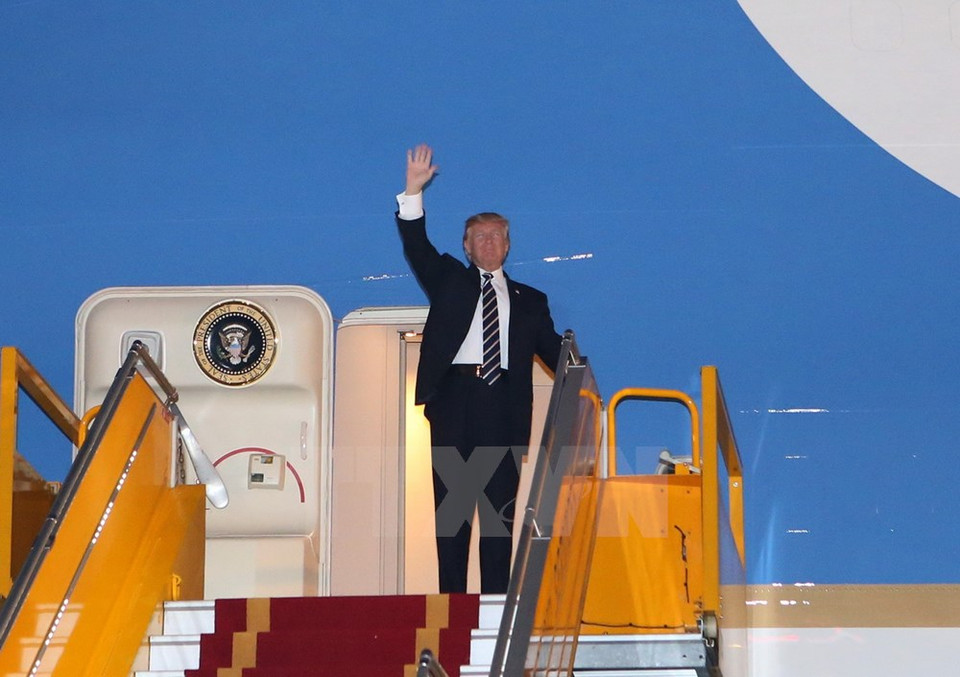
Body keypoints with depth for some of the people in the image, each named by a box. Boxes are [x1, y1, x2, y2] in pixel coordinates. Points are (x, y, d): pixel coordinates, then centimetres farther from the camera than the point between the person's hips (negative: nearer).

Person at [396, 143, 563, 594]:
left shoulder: (529, 301, 21)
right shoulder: (449, 281, 19)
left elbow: (553, 351, 14)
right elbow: (417, 247, 7)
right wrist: (413, 193, -5)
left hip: (503, 404, 1)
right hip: (454, 397, -1)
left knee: (500, 505, -3)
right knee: (451, 502, -3)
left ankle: (496, 601, -4)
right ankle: (452, 600, -3)